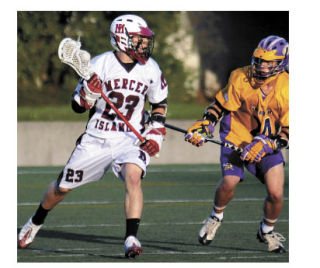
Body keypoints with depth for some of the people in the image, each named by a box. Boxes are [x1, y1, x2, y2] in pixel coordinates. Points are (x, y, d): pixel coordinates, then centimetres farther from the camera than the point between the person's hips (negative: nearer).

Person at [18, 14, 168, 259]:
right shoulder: (100, 65, -9)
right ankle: (36, 222, 37)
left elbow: (160, 104, 15)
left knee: (133, 177, -30)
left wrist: (155, 133, 2)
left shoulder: (150, 69, 0)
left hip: (130, 139, 0)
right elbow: (78, 106, -7)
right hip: (96, 138, 0)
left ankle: (131, 239, -28)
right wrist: (89, 93, -27)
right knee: (63, 186, 9)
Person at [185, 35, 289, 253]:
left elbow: (288, 132, -13)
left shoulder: (287, 90, -16)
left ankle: (267, 231, 17)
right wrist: (203, 127, -11)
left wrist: (265, 145, -27)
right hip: (237, 137, 0)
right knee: (229, 183, -23)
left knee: (276, 192, -15)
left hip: (269, 144, 0)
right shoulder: (240, 79, -14)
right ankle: (216, 217, 12)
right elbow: (220, 104, 1)